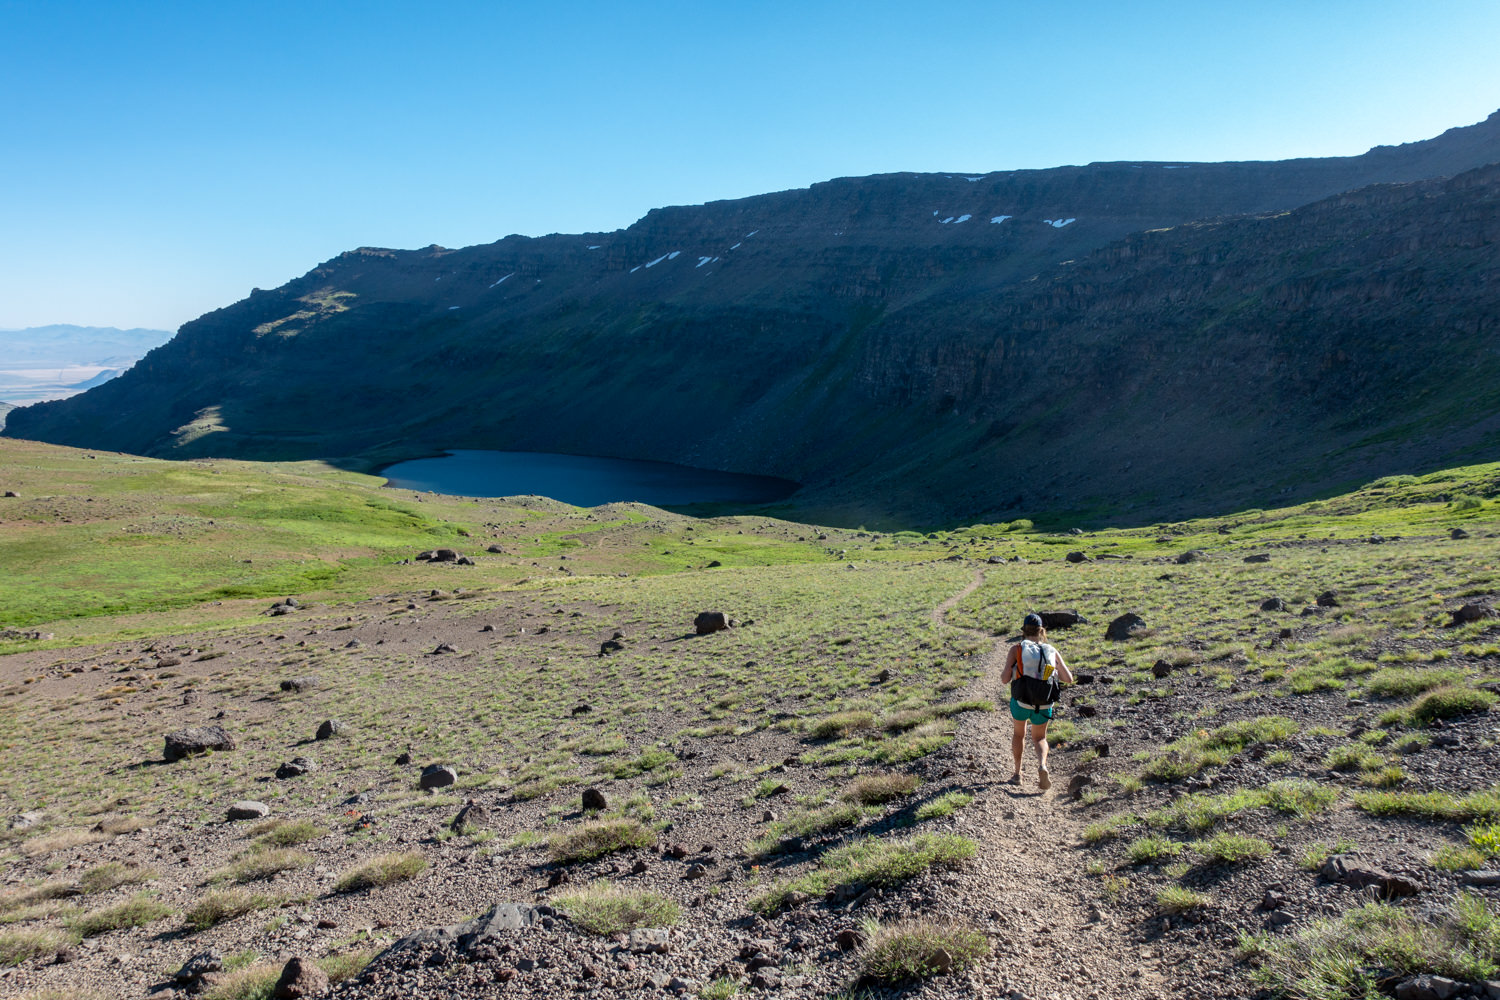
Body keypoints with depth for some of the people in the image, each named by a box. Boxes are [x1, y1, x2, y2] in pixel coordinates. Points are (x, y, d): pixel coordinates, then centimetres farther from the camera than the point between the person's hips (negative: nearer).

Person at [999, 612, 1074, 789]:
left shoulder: (1016, 650, -9)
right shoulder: (1052, 651, -1)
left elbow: (1005, 680, -13)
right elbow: (1069, 679, -2)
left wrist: (1007, 673, 9)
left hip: (1021, 703, -1)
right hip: (1044, 706, 1)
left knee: (1019, 733, 27)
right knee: (1039, 738, 22)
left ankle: (1017, 774, 27)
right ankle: (1042, 766, -7)